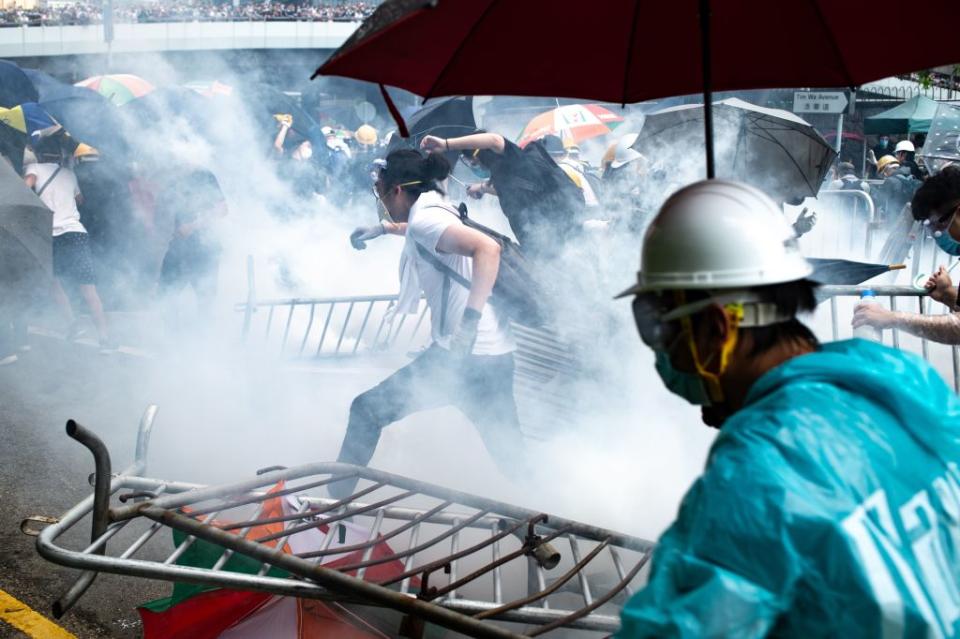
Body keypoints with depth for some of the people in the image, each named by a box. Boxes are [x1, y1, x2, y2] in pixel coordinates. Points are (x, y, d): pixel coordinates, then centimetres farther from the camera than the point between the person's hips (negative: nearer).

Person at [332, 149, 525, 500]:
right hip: (497, 354, 9)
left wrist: (469, 320, -35)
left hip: (465, 355, -9)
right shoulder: (436, 213, 16)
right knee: (511, 455, 17)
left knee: (367, 411, 3)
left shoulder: (424, 219, -11)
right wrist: (383, 228, 57)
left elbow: (487, 248, -29)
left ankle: (334, 501, 9)